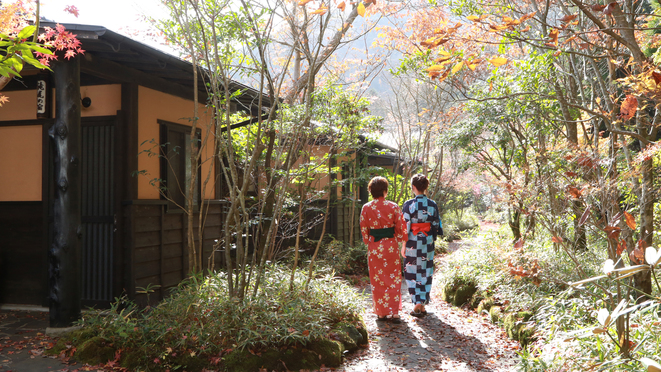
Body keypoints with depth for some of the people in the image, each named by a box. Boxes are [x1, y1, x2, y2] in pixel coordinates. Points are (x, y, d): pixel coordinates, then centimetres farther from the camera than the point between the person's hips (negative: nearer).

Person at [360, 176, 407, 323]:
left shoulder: (366, 208, -6)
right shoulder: (393, 207, -7)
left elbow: (364, 231, 0)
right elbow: (400, 228, -1)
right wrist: (398, 241, 17)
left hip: (374, 247, 0)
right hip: (391, 245, 0)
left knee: (377, 280, 10)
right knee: (393, 279, 9)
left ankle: (381, 313, 14)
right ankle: (394, 313, 7)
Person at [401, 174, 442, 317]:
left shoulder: (409, 204, -12)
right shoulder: (432, 204, -1)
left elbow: (405, 226, -12)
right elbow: (436, 225, 5)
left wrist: (403, 245, -5)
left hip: (412, 243, -4)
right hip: (427, 242, 4)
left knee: (412, 273, 6)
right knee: (425, 272, 12)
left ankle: (418, 304, 1)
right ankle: (422, 303, 17)